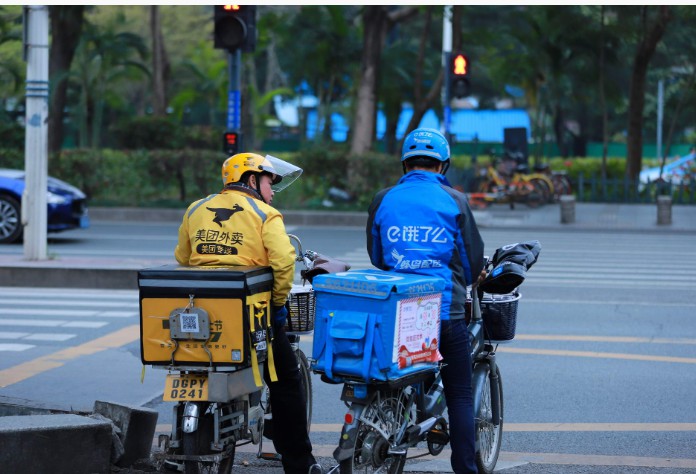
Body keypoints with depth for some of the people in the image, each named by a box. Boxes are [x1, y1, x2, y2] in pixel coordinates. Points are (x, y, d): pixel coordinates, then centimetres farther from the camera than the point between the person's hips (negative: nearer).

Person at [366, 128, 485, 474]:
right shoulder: (454, 200, -3)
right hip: (445, 312, -2)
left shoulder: (382, 201, 3)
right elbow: (473, 261, 2)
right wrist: (464, 280, 24)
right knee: (459, 394, 5)